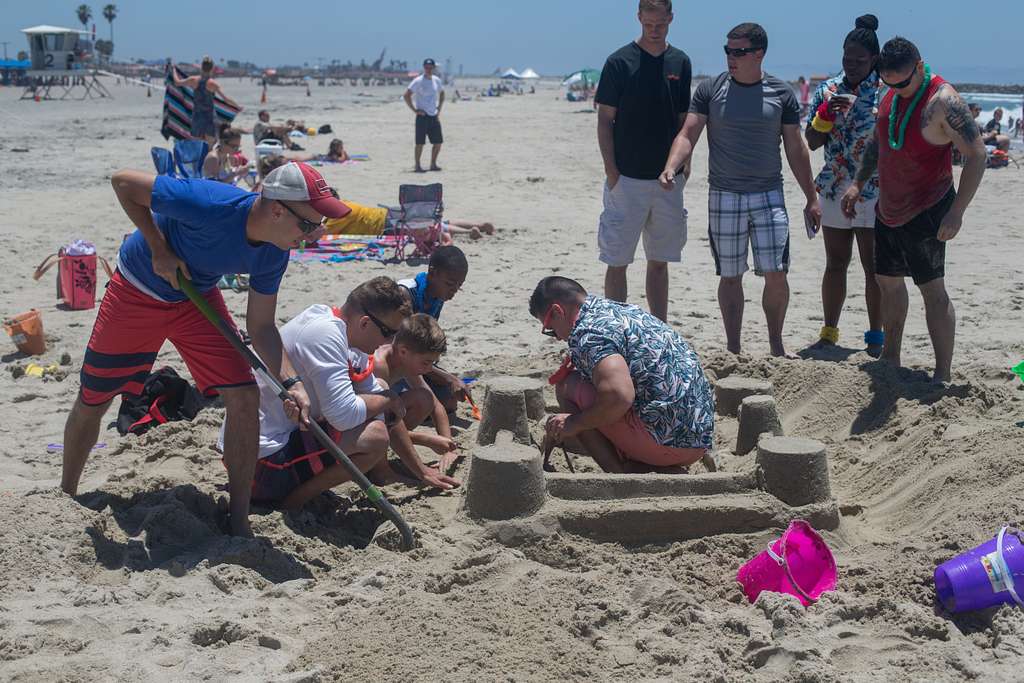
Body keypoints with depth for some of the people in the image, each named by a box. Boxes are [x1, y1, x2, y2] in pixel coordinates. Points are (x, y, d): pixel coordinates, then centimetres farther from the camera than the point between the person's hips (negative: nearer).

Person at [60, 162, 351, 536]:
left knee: (245, 396, -11)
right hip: (137, 291, -4)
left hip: (198, 300, 4)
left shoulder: (273, 254, -18)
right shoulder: (211, 204, -38)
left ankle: (239, 524, 0)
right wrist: (159, 251, -27)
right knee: (92, 403, 8)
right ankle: (65, 495, 36)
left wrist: (291, 383, -24)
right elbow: (123, 182, -27)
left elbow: (260, 327, -9)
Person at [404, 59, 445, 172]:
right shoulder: (418, 81, -10)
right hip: (422, 116, -6)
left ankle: (433, 164, 18)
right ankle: (418, 166, 1)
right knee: (420, 142, -6)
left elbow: (442, 93, 26)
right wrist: (414, 110, -14)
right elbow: (407, 95, -14)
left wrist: (439, 108, 15)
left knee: (438, 142, 6)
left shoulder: (437, 80, 9)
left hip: (434, 116, 6)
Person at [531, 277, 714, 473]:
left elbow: (619, 396, -29)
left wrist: (574, 423, -10)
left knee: (568, 387, -1)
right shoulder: (623, 310, 20)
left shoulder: (587, 332, -12)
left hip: (667, 440, -10)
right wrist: (556, 432, 37)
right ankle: (666, 471, 9)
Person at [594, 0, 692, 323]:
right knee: (617, 262, -1)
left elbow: (683, 120, 13)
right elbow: (605, 120, -5)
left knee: (659, 262, 11)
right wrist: (611, 170, -11)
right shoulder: (620, 62, -5)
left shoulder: (680, 62, 8)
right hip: (627, 178, -4)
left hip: (667, 178, 4)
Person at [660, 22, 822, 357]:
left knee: (775, 275, -6)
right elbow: (687, 136, -4)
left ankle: (776, 344, 15)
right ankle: (733, 351, 17)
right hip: (724, 197, 0)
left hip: (769, 196, 0)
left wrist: (811, 198, 7)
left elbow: (796, 150, 8)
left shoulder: (781, 94, 3)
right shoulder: (710, 90, 2)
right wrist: (671, 167, -24)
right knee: (730, 277, 6)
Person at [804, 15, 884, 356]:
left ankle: (876, 337, 12)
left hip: (875, 191, -3)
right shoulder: (828, 89, 7)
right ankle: (829, 332, 21)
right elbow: (811, 142, 7)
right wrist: (826, 112, -10)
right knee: (835, 264, 11)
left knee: (875, 267, 1)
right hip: (834, 189, 3)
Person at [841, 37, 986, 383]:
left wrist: (956, 212, -25)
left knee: (932, 289, -7)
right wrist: (858, 184, 14)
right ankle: (890, 358, 32)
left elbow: (977, 155, -20)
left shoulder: (943, 101, -19)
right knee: (888, 280, 16)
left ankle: (943, 376, -3)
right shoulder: (891, 96, 6)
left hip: (926, 212, -8)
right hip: (888, 209, 8)